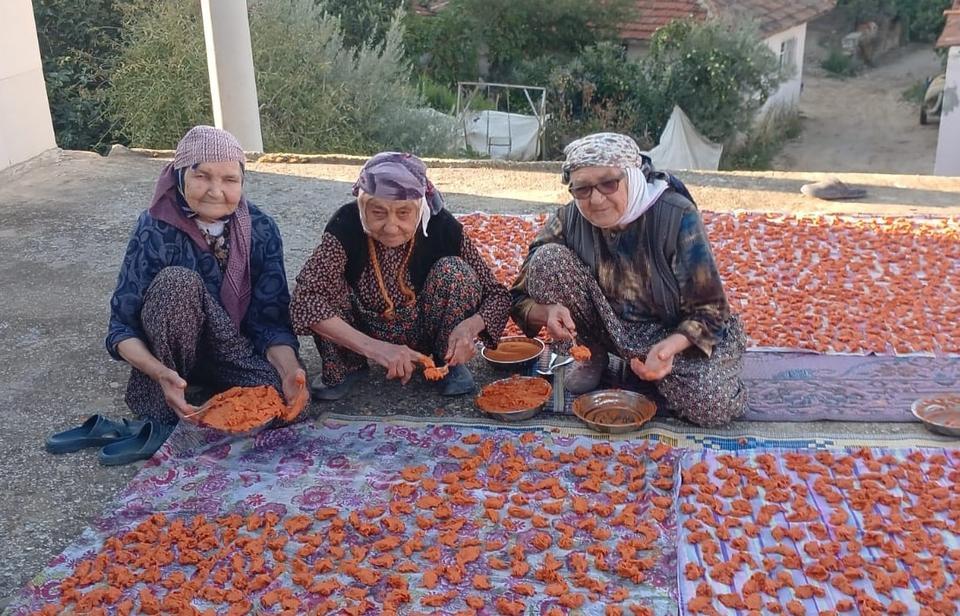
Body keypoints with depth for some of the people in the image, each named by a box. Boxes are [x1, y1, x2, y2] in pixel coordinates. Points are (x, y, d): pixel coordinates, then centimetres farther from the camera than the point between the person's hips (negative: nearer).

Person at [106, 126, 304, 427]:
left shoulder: (261, 229, -13)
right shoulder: (155, 230, -20)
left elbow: (271, 319, -13)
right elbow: (122, 327, -19)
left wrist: (289, 368, -34)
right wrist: (161, 374, -40)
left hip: (234, 349, 2)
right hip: (171, 355, -2)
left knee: (286, 396, -28)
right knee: (178, 282, -32)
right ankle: (167, 404, -17)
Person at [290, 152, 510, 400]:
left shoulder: (441, 227, -23)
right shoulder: (347, 225, -26)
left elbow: (498, 295, -15)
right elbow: (304, 299, -37)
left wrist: (471, 325, -38)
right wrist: (373, 347, -47)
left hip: (426, 336, 0)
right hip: (366, 338, 0)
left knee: (453, 270, -26)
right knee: (327, 280, -26)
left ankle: (451, 363, -4)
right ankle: (346, 367, -2)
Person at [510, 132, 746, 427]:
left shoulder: (677, 216, -22)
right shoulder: (569, 220, -14)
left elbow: (708, 309, -19)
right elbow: (522, 300, -10)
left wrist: (671, 345, -39)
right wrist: (548, 312, -34)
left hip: (676, 333, -2)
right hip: (608, 324, 3)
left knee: (714, 407, -30)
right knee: (547, 259, -20)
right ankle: (594, 356, 1)